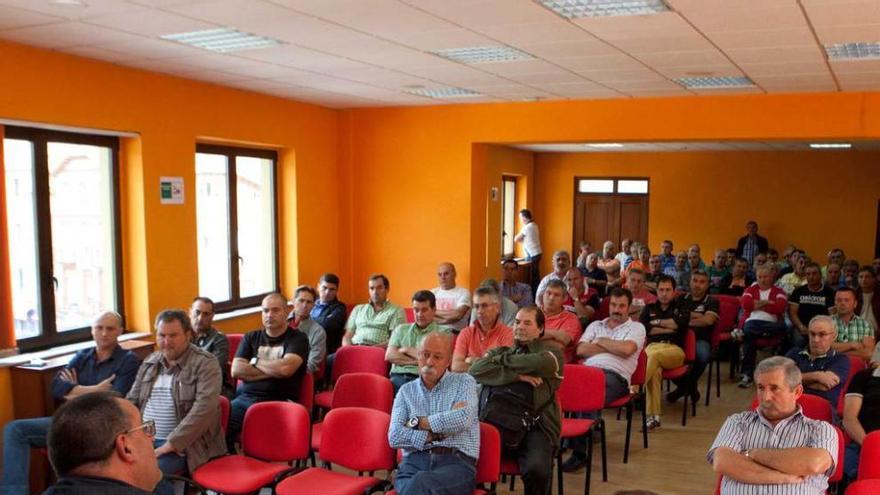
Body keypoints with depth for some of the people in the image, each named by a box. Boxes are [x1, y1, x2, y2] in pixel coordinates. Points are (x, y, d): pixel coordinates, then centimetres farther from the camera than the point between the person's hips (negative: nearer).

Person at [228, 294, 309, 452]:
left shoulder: (298, 338, 7)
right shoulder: (251, 337, 20)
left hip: (277, 403, -4)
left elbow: (286, 368, -11)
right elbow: (236, 370, 6)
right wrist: (273, 370, -1)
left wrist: (255, 362, 4)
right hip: (243, 398, 4)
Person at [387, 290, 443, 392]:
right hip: (398, 377, 2)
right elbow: (389, 355, 8)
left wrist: (407, 350, 6)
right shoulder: (401, 329, 22)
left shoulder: (443, 333, 11)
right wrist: (417, 361, -2)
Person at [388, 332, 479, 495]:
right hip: (414, 462, 2)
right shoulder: (406, 391, 19)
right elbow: (394, 437, 5)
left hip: (457, 463, -2)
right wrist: (437, 434, -5)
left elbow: (463, 418, -8)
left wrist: (417, 422, 1)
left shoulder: (464, 382, 13)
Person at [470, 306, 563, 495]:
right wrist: (517, 375, -10)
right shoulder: (500, 351, 19)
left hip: (536, 426, -2)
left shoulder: (552, 353, 11)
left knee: (537, 468, -29)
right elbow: (476, 370, -2)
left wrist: (502, 359, -2)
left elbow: (540, 362, -15)